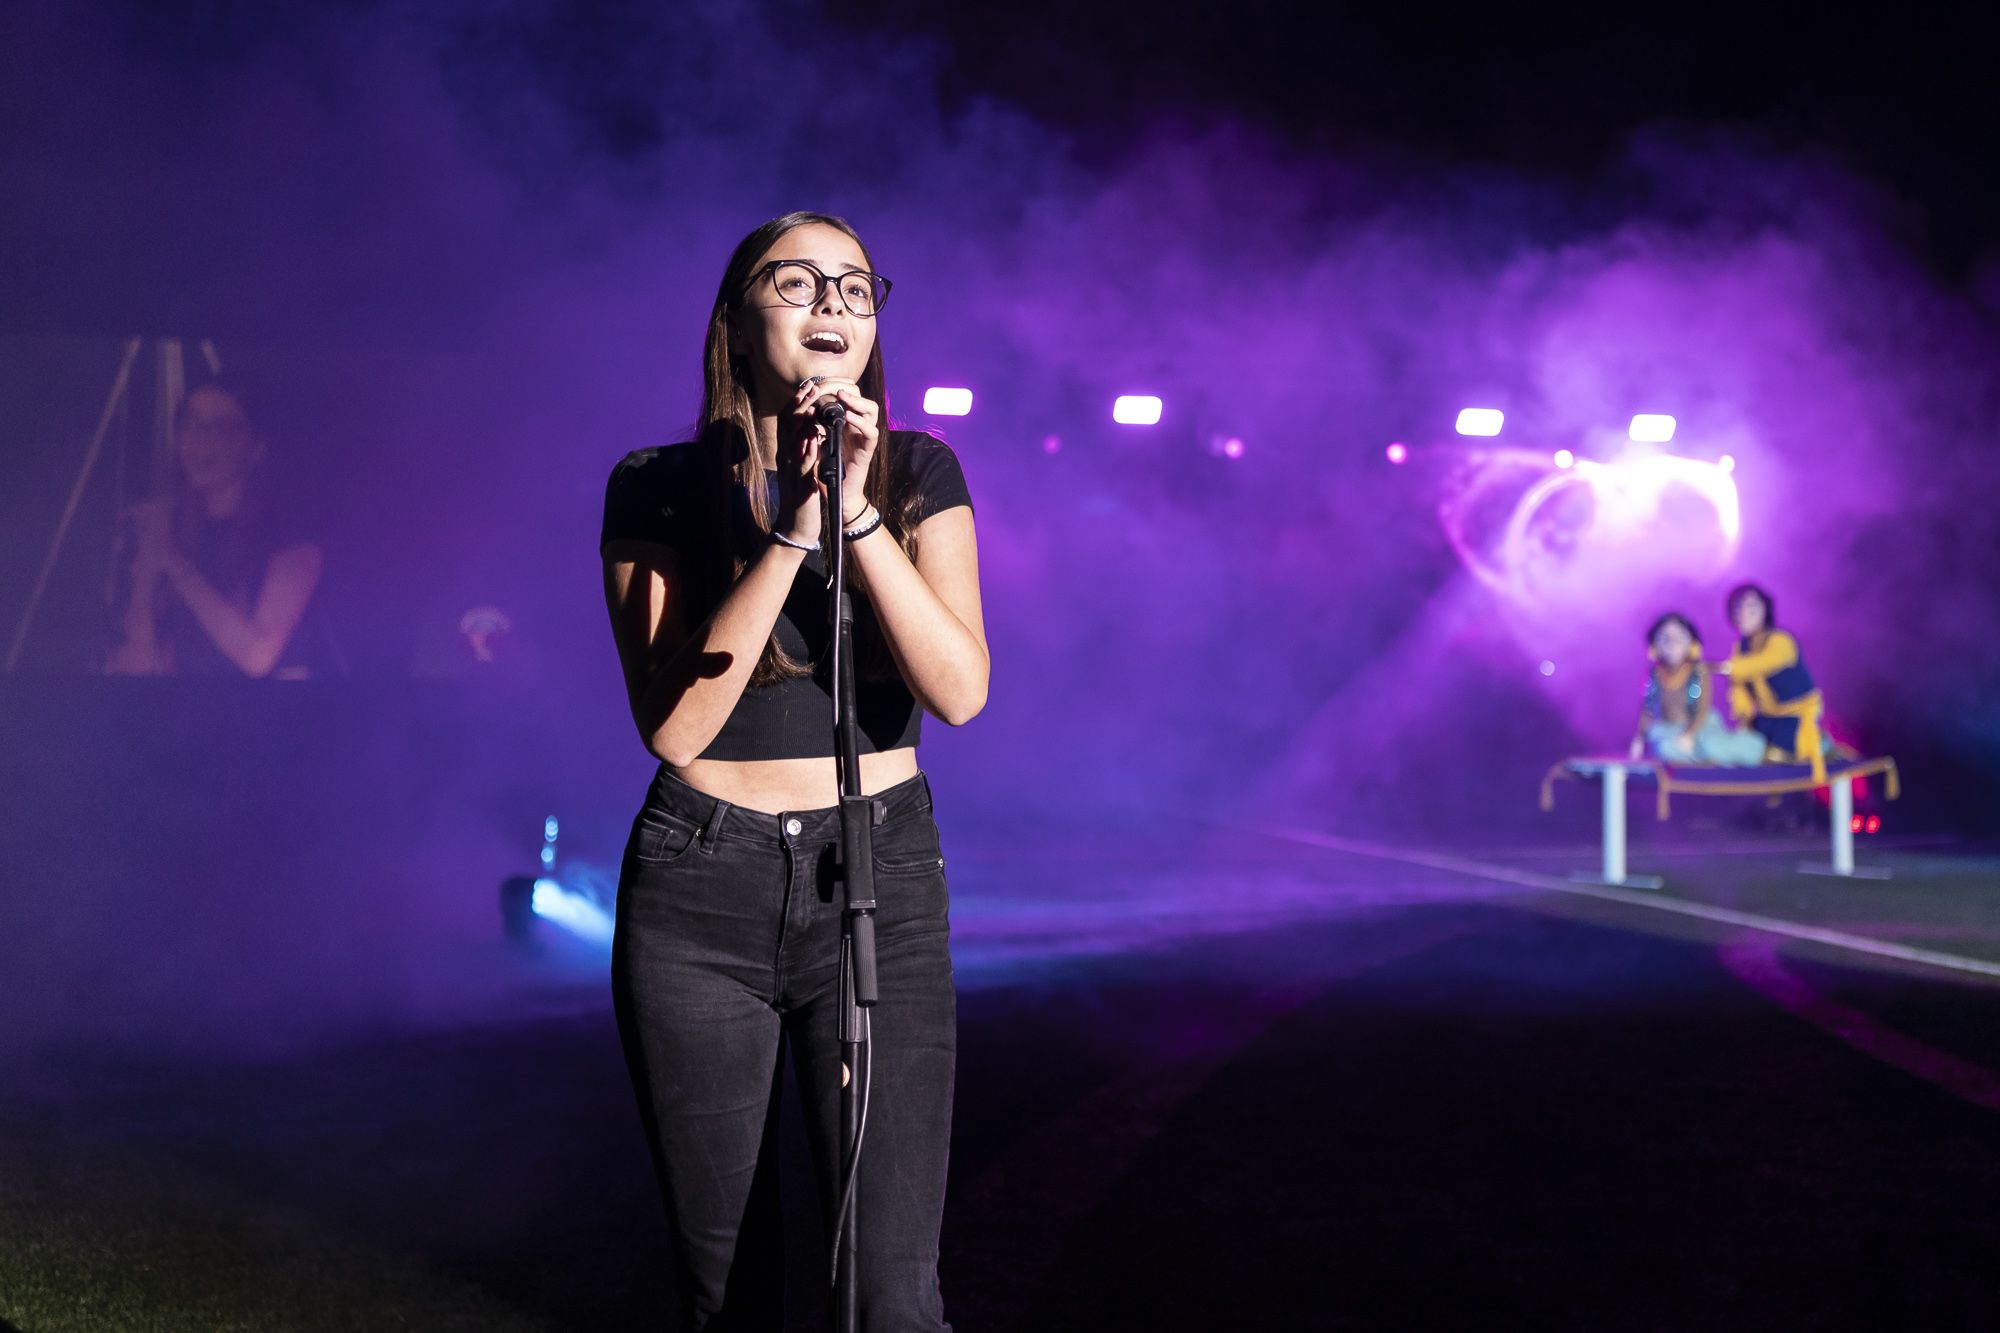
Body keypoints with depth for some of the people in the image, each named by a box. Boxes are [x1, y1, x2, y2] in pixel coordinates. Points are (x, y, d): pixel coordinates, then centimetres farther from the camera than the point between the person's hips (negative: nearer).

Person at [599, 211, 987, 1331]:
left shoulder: (919, 474, 2)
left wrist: (857, 511, -21)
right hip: (699, 889, 0)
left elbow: (959, 689, -12)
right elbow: (674, 724, -14)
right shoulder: (660, 487, -2)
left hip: (879, 878, 0)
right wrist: (791, 530, -20)